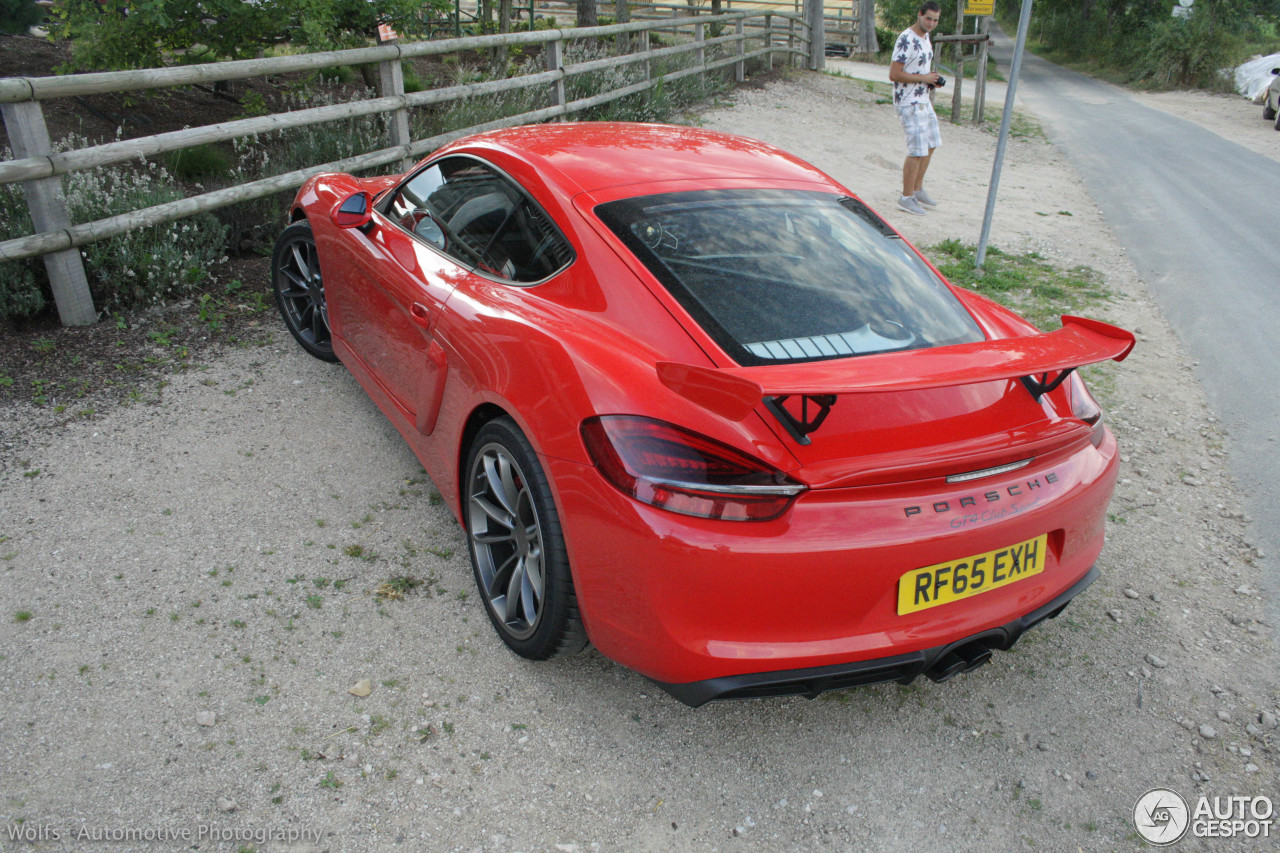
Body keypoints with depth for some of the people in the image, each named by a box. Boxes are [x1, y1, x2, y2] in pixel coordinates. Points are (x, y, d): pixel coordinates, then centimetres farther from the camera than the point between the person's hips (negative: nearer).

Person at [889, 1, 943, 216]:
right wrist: (924, 78, -19)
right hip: (909, 103, -10)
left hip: (923, 100, 10)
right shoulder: (906, 40, -17)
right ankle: (907, 198, 1)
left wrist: (933, 78, 6)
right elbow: (894, 74, -23)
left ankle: (918, 190, 28)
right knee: (917, 151, -10)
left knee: (930, 145, 16)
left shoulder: (925, 37, 13)